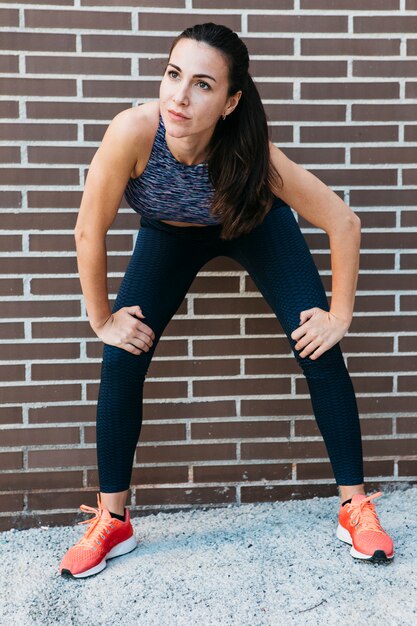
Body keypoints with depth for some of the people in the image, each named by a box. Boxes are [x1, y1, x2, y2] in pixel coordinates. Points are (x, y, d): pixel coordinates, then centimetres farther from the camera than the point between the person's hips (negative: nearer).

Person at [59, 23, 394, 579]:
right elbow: (90, 231, -25)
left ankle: (356, 507, 5)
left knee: (320, 350, -13)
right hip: (170, 234, 1)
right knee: (121, 359, -9)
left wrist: (340, 316, -20)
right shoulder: (134, 130, -38)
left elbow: (344, 224, -27)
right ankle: (111, 523, 9)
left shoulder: (251, 152, -37)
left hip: (255, 226, 0)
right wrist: (102, 319, -16)